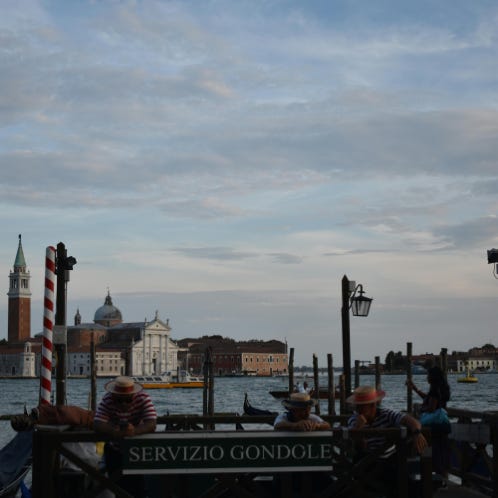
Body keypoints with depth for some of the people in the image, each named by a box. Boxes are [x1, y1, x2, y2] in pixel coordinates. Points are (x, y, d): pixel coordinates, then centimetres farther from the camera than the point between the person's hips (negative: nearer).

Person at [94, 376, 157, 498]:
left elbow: (151, 424, -30)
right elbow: (97, 424, -29)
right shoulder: (107, 401, -18)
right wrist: (114, 431, -50)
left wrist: (134, 431, -50)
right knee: (119, 485, 3)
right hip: (114, 450, 1)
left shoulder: (143, 399, -20)